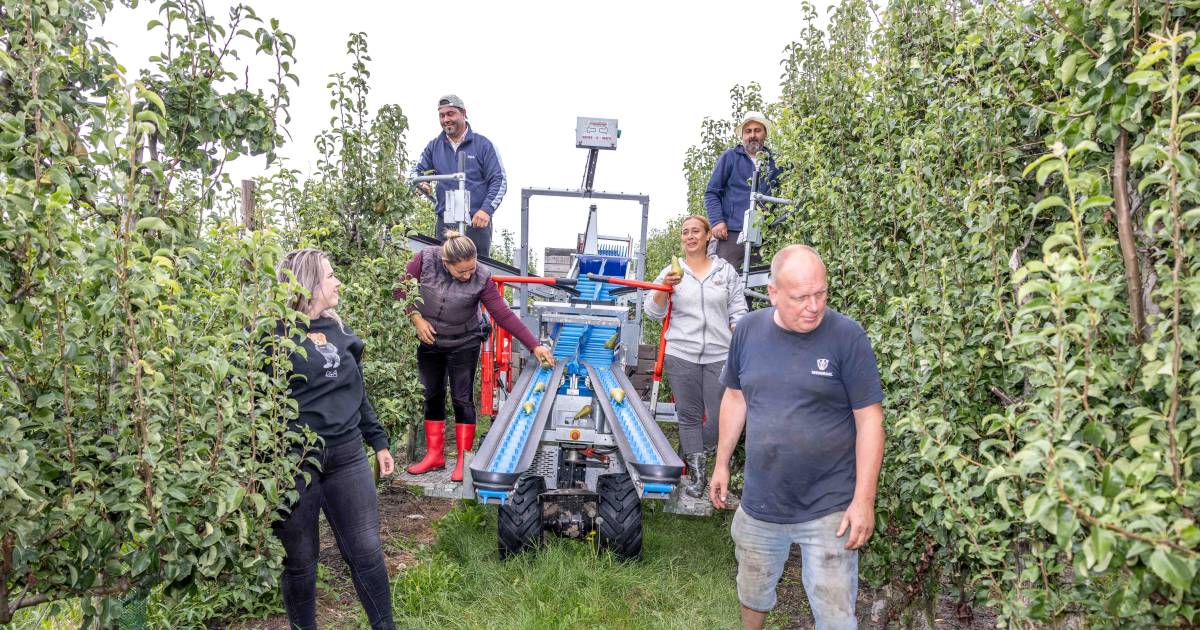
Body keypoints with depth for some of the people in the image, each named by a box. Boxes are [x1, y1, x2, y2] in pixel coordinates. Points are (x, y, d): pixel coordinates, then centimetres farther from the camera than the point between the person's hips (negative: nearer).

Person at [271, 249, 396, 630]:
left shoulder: (338, 331, 12)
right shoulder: (272, 334, -9)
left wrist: (378, 441, 19)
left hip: (347, 457, 5)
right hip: (293, 463, -5)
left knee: (366, 551, 8)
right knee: (300, 559, 10)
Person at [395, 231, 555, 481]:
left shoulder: (481, 278, -24)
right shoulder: (425, 259, -21)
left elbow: (504, 314, -23)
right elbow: (402, 289, -7)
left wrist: (535, 346, -27)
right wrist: (417, 318, -17)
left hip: (464, 344, -2)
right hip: (429, 341, 3)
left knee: (462, 399, -1)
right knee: (432, 397, 11)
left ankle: (464, 460, 9)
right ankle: (434, 455, 24)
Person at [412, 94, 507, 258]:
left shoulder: (483, 144, 1)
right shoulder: (434, 146, 13)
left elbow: (499, 180, -1)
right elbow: (417, 170, 21)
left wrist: (486, 210, -14)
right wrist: (420, 183, -5)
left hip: (477, 222, -3)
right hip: (444, 223, 4)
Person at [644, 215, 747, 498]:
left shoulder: (726, 270, 8)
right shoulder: (672, 272, 7)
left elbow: (737, 313, 8)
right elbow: (653, 312, 4)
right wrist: (664, 288, -14)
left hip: (719, 355, 0)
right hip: (681, 355, 0)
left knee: (720, 416, -2)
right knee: (689, 415, 6)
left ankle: (693, 455, 23)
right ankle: (696, 474, 18)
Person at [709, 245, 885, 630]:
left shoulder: (847, 337, -15)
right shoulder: (748, 331, -3)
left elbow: (869, 420, -12)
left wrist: (864, 501, -14)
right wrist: (722, 464, 12)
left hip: (829, 510, -3)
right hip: (759, 504, 4)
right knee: (753, 593, 23)